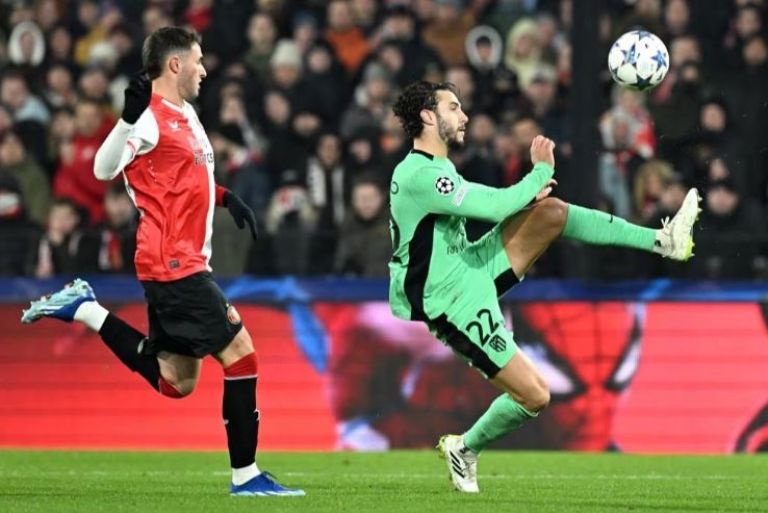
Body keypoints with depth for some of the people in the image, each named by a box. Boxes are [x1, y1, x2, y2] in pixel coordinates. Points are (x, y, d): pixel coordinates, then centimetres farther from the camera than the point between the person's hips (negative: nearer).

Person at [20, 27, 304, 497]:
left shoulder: (186, 115, 18)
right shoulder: (149, 118, -12)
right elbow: (104, 168, -23)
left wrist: (226, 197, 19)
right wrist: (129, 118, -36)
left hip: (183, 263, 10)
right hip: (174, 264, -10)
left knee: (175, 384, 10)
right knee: (240, 352, -9)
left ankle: (85, 310, 15)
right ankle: (246, 475, -5)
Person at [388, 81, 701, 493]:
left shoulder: (431, 169, 9)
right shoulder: (420, 177, -24)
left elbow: (484, 206, 20)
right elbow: (494, 207, -27)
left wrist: (527, 193, 0)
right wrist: (541, 172, -12)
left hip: (473, 269, 10)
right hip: (457, 303, -10)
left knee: (550, 212, -2)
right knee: (535, 396, -8)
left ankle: (662, 241, 1)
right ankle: (464, 450, 16)